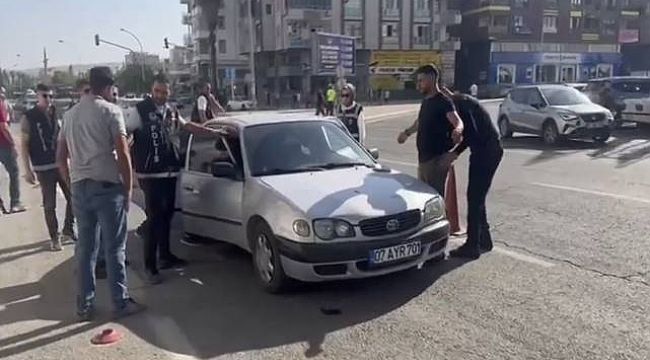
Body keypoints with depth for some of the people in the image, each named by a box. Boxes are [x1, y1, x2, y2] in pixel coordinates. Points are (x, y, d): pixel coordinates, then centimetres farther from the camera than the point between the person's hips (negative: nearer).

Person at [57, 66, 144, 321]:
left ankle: (84, 305, 18)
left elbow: (61, 156, 15)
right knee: (114, 248, 2)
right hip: (107, 186, -6)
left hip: (80, 187, 6)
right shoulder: (111, 111, -5)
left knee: (85, 248, 12)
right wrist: (128, 188, -4)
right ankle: (121, 303, 10)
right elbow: (122, 153, -11)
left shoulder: (70, 114, 14)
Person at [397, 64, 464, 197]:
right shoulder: (426, 101, 13)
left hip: (436, 160, -9)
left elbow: (458, 121, -30)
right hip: (423, 158, 9)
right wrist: (407, 132, 47)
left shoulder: (443, 102, -13)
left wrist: (457, 130, -53)